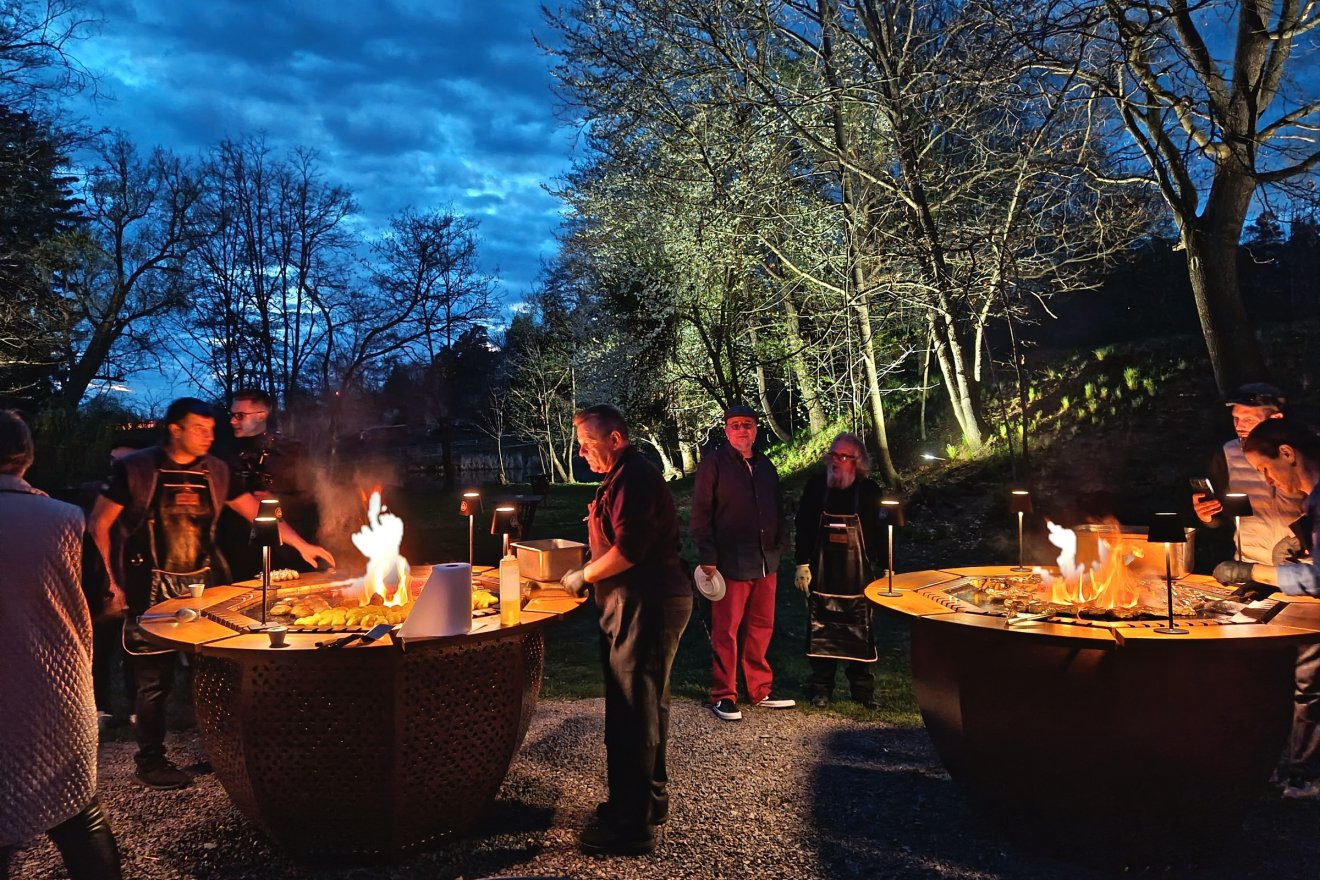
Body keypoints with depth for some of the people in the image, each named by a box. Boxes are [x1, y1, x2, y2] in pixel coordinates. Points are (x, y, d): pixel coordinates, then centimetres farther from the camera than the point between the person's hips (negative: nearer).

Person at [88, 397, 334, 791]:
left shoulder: (216, 471, 5)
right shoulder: (136, 469, -7)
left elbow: (256, 510, 9)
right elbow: (98, 526, -2)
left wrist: (300, 544, 0)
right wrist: (113, 582, -8)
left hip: (205, 586, 4)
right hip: (153, 591, -4)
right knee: (154, 680, 2)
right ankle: (150, 762, 19)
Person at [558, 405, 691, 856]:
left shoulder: (634, 477, -15)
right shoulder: (626, 476, 18)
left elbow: (629, 549, -23)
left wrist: (584, 576, -10)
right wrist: (591, 574, 12)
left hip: (646, 607, -11)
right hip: (641, 604, 11)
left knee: (632, 713, -6)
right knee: (642, 706, 19)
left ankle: (631, 823, 2)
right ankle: (648, 798, 31)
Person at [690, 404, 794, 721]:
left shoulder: (766, 466, 13)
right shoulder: (714, 464, -6)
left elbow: (778, 509, 20)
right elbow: (701, 514, -8)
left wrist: (780, 543, 7)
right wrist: (707, 557, -13)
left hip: (766, 562, 6)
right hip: (730, 562, -6)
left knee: (761, 628, 13)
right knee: (726, 631, 1)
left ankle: (760, 691, 25)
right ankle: (723, 696, 12)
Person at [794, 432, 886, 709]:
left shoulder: (869, 490, -2)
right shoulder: (816, 485, -1)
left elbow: (879, 532, 3)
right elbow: (803, 526, 1)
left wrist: (883, 569, 1)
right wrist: (802, 564, -3)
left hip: (858, 572, 0)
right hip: (822, 572, 0)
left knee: (859, 630, 6)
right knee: (820, 628, 6)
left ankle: (862, 687, 19)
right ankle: (821, 686, 17)